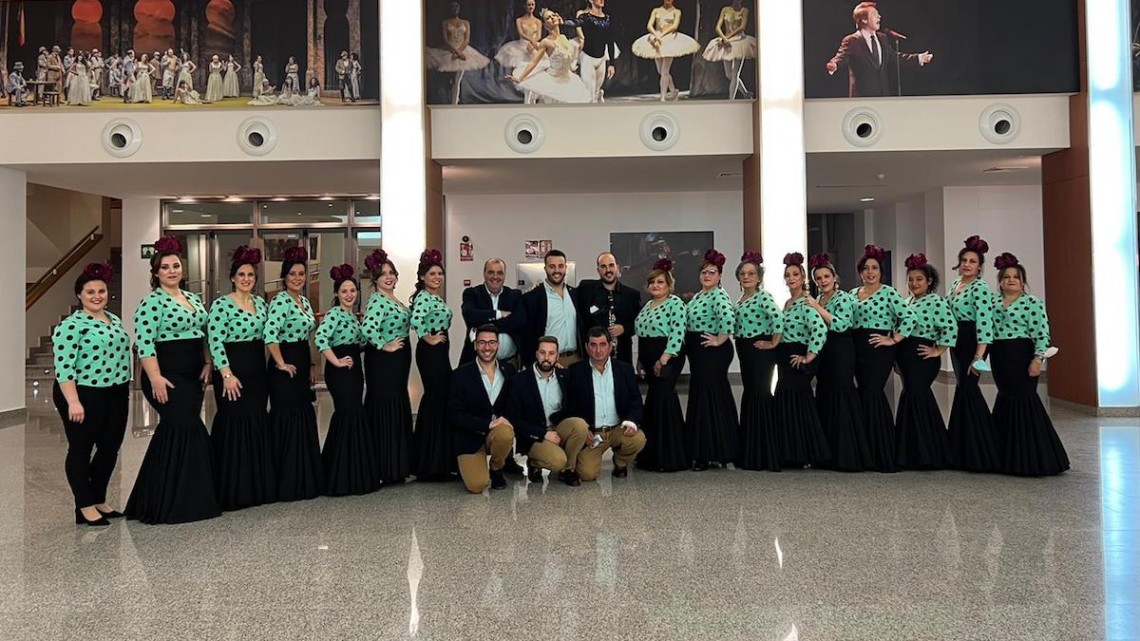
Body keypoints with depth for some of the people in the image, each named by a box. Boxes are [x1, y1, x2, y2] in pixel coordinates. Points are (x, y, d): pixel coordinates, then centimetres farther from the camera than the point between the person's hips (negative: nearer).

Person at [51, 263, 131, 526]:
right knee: (81, 450, 3)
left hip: (116, 396, 7)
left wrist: (125, 389, 19)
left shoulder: (114, 320, 12)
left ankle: (100, 501, 24)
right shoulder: (71, 325, -11)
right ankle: (85, 507, 11)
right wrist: (73, 402, -22)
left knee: (110, 449, 11)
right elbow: (63, 367, -17)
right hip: (84, 396, -7)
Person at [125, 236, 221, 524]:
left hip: (193, 378, 7)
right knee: (187, 431, -10)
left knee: (178, 432, 10)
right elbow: (144, 343, -16)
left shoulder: (193, 298, 15)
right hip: (167, 378, -7)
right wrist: (155, 378, -22)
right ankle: (174, 503, 1)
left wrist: (208, 364, 7)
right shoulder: (152, 302, -9)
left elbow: (205, 334, 20)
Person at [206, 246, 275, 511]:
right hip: (232, 372, -6)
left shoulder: (260, 302, 11)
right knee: (233, 424, -3)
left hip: (258, 371, 7)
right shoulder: (221, 304, -9)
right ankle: (231, 493, 7)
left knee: (258, 424, 9)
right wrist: (226, 374, -19)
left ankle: (258, 486, 20)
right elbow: (215, 342, -14)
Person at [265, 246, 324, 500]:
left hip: (302, 364, 9)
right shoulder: (280, 301, -14)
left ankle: (305, 480, 22)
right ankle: (287, 485, 5)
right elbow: (269, 334, -27)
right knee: (287, 420, -4)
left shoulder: (305, 302, 13)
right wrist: (281, 364, -22)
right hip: (286, 368, -9)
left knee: (305, 419, 12)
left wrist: (311, 365, 18)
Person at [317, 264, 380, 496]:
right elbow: (320, 339, -26)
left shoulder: (353, 315, 15)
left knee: (352, 414, 11)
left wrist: (356, 357, 9)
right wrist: (336, 361, -22)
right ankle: (343, 477, 0)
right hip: (339, 370, -9)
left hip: (354, 368, 9)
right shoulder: (334, 314, -12)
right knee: (349, 414, -8)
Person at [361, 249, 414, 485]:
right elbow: (367, 328, -32)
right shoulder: (378, 301, -16)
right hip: (383, 360, -10)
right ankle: (384, 471, 4)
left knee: (399, 410, 14)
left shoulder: (393, 300, 12)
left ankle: (396, 468, 24)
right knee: (384, 410, -4)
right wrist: (385, 346, -20)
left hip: (398, 361, 10)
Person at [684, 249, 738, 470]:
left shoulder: (718, 295, -14)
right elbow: (690, 321, 27)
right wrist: (688, 345, 18)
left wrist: (719, 340, -22)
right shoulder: (698, 295, 16)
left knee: (709, 397, -5)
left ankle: (709, 455, 2)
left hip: (712, 352, -10)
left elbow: (728, 317, -32)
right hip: (697, 353, 10)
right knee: (700, 396, 12)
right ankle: (704, 452, 21)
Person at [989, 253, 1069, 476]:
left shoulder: (1033, 303, -4)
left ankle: (1030, 458, 2)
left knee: (1023, 397, -7)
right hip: (999, 358, 6)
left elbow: (1042, 334, -10)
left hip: (1021, 356, -6)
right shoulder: (993, 303, 13)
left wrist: (1038, 358, -18)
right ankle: (1008, 457, 20)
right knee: (1006, 397, 10)